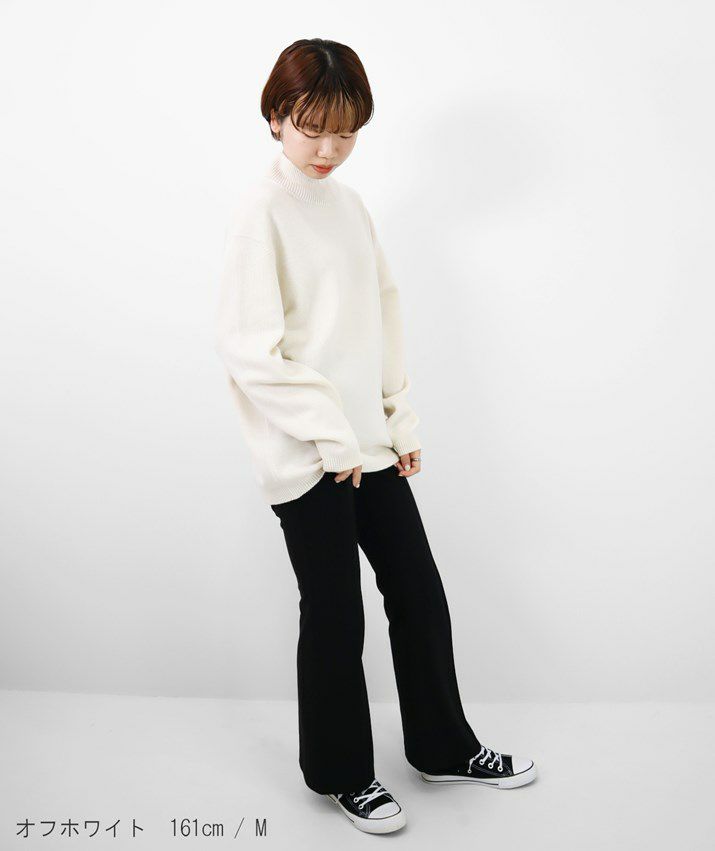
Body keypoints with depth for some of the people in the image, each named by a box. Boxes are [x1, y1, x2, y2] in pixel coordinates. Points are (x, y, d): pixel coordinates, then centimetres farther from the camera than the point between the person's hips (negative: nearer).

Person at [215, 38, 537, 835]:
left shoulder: (349, 202, 11)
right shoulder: (262, 208, -10)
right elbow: (247, 344, -16)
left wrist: (401, 419, 7)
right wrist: (329, 435, -16)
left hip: (369, 446, 7)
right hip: (307, 459, -6)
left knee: (420, 595, 13)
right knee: (335, 617, 6)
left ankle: (442, 747, 34)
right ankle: (341, 771, 28)